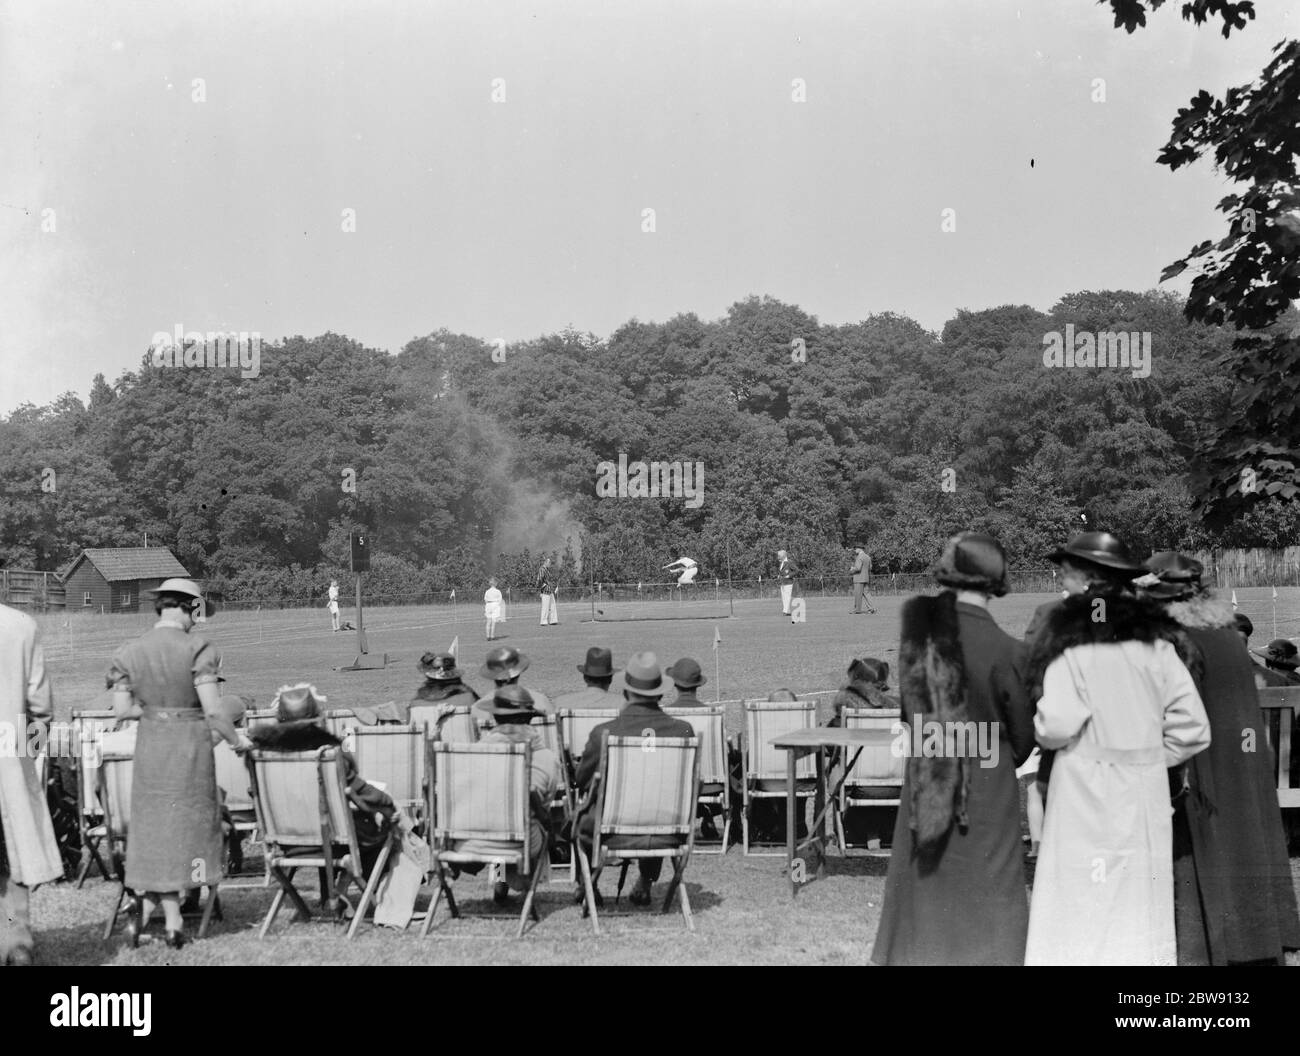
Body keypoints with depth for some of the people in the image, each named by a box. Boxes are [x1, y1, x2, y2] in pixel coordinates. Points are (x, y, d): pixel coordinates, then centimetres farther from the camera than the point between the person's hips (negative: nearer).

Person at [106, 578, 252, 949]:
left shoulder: (130, 652, 1)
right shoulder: (198, 649, -12)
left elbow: (121, 708, -1)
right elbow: (212, 710, -15)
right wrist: (236, 740, 0)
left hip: (149, 744, 4)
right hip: (190, 742, -3)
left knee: (154, 824, 15)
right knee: (187, 824, 6)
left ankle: (145, 903, 9)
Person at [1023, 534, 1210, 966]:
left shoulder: (1070, 636, -8)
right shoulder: (1157, 639, 4)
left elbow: (1056, 726, -16)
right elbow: (1192, 729, 2)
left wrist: (1041, 728, 5)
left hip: (1087, 797, -4)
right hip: (1146, 799, 4)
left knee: (1081, 912, 0)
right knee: (1141, 910, 10)